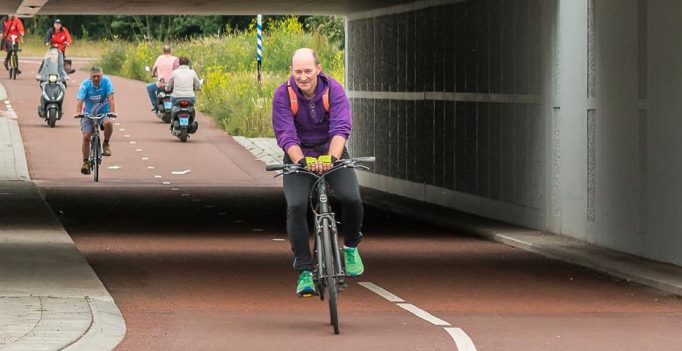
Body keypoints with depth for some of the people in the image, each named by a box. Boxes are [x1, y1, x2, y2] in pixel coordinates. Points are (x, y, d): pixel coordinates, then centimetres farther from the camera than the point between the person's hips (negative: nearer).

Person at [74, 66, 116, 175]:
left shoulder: (106, 81, -13)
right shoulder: (85, 84, -14)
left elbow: (110, 97, -20)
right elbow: (80, 99, -24)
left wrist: (112, 112, -33)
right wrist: (78, 112, -42)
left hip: (104, 113, 0)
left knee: (108, 123, -33)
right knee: (86, 136, -14)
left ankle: (106, 144, -5)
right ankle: (85, 162, 3)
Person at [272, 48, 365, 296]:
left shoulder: (334, 90, -15)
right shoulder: (283, 95, -15)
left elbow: (341, 128, -27)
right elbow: (286, 135, -23)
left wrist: (331, 158, -45)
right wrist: (301, 161, -41)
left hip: (332, 154, 0)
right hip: (299, 156, 0)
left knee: (351, 199, -21)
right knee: (296, 206, -21)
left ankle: (351, 247, 10)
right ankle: (305, 272, -11)